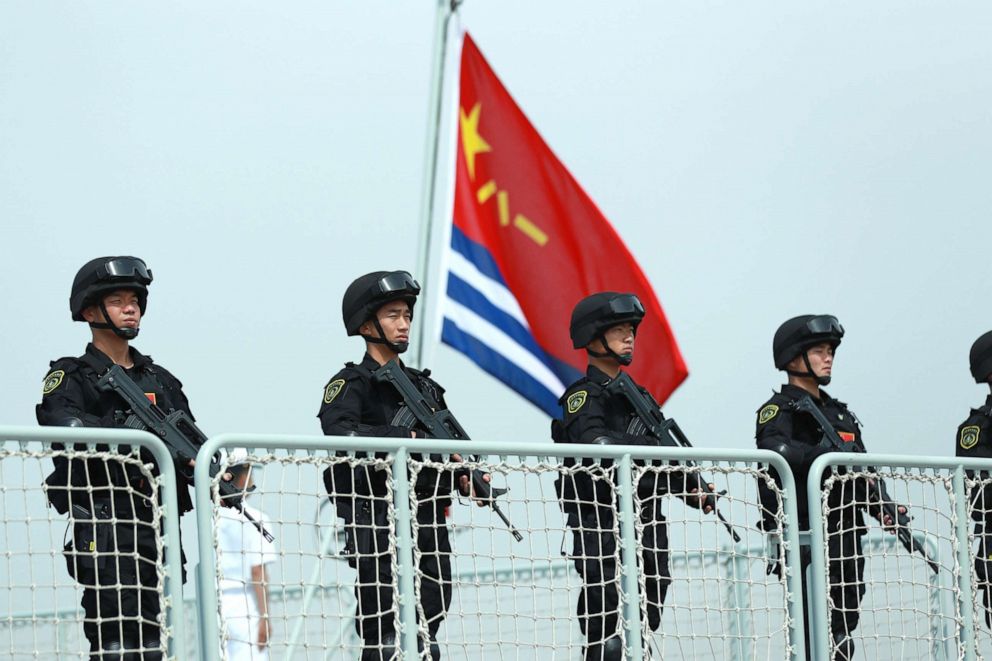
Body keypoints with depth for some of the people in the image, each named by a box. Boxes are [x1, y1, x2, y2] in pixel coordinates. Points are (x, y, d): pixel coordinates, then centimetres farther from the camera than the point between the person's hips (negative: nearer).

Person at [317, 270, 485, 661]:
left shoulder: (424, 385, 19)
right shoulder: (352, 384, -3)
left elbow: (451, 449, 20)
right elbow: (339, 433, -23)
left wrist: (468, 475, -2)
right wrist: (408, 437, -22)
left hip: (431, 526, 7)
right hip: (380, 530, -7)